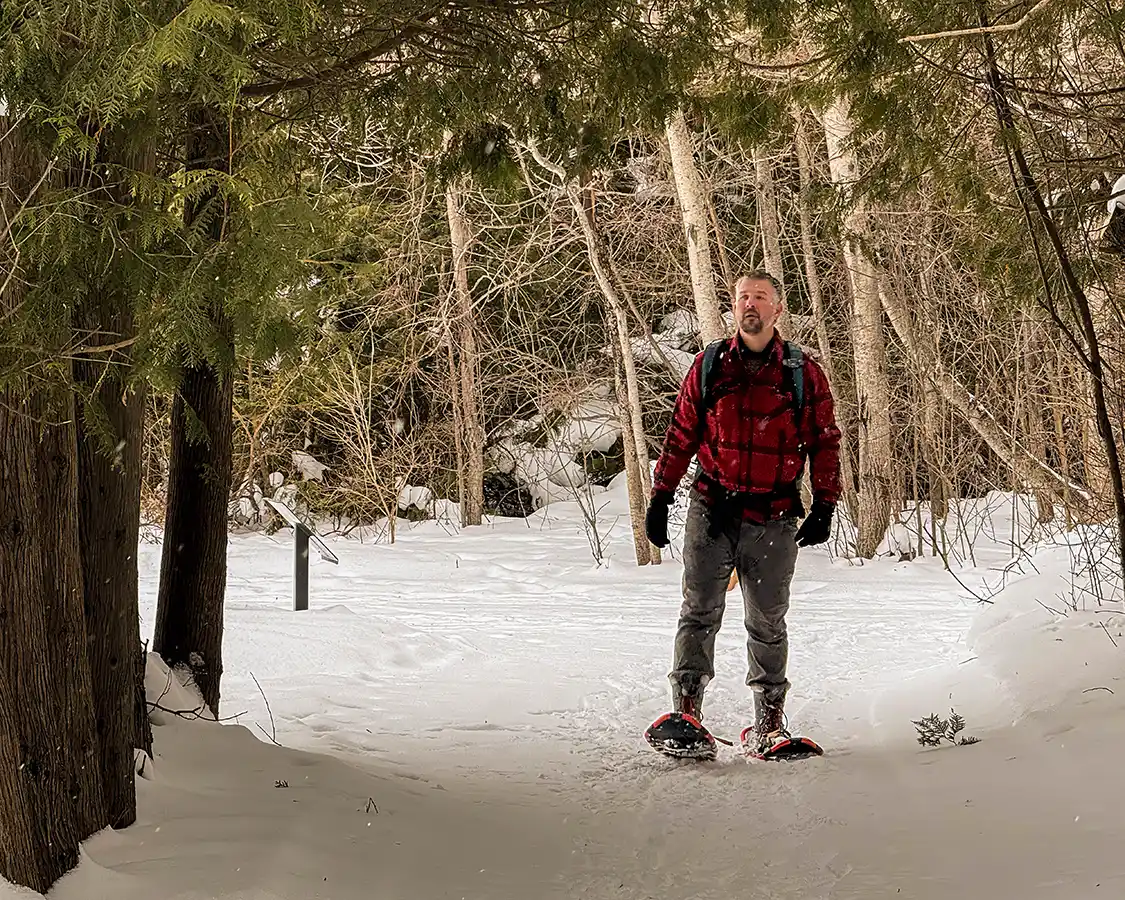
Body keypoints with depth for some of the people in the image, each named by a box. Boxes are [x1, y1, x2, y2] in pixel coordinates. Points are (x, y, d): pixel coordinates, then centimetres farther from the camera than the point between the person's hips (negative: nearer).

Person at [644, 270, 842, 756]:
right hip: (712, 510, 1)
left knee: (767, 622, 7)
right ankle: (686, 708, -7)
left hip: (774, 518, 0)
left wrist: (824, 507, 0)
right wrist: (659, 498, 8)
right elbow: (680, 437, 11)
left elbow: (825, 443, 8)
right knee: (699, 612, -7)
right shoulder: (708, 367, 7)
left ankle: (768, 721, 17)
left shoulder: (804, 374, 4)